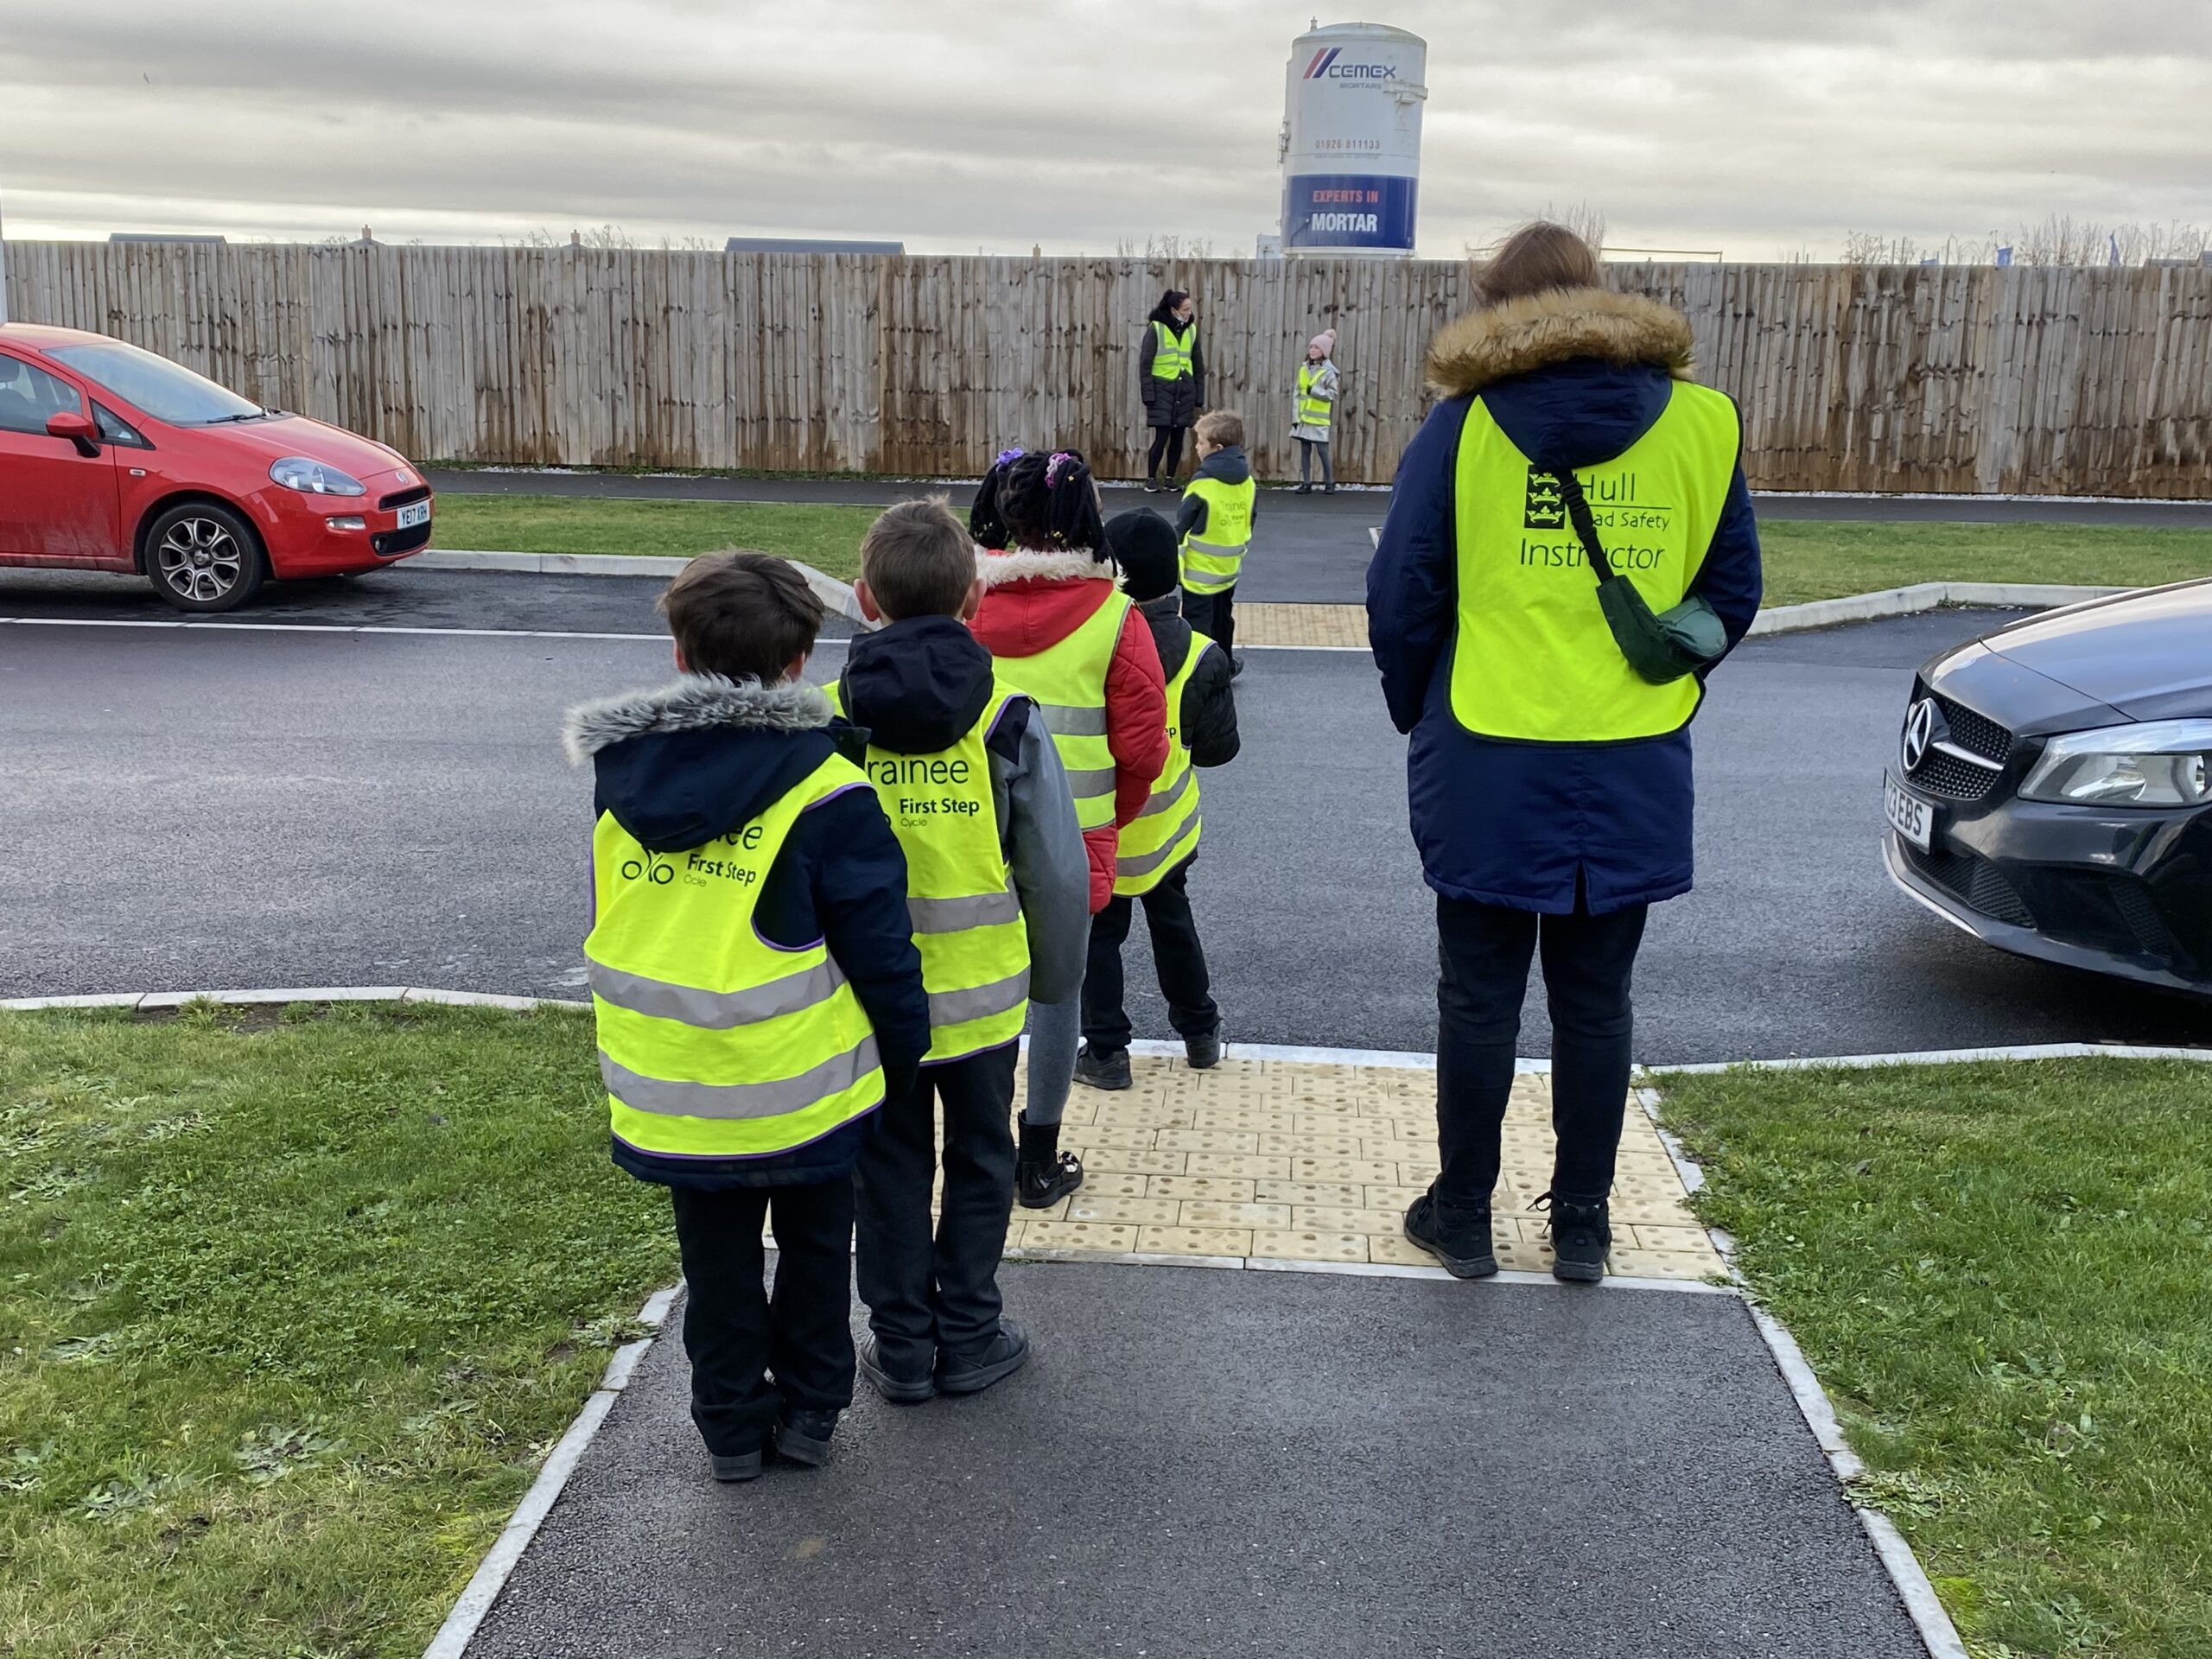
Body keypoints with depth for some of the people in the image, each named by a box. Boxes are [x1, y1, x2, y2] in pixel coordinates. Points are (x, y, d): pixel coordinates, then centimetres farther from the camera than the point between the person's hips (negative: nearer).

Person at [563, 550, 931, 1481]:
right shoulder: (822, 789, -17)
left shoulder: (620, 773, -4)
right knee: (815, 1249, 20)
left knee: (717, 1262, 20)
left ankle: (732, 1423, 33)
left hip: (667, 1094, 3)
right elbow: (879, 951, -12)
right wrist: (903, 1057, 1)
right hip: (805, 1090, -3)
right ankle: (809, 1410, 32)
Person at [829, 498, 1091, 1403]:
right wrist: (1057, 977, 8)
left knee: (890, 1169, 16)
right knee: (980, 1164, 17)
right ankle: (969, 1339, 26)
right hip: (983, 996, 0)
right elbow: (1059, 872, -8)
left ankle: (902, 1346, 25)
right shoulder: (1008, 718, -11)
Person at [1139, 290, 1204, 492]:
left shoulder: (1191, 329, 8)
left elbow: (1198, 364, 14)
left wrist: (1199, 396, 10)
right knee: (1162, 436, -9)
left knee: (1178, 436, 5)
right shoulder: (1156, 328, -6)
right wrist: (1148, 394, -11)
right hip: (1162, 387, -5)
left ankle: (1170, 478, 16)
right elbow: (1144, 363, -6)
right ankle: (1151, 479, 3)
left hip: (1185, 388, 5)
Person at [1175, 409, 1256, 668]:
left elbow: (1182, 525, -13)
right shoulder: (1247, 481, -1)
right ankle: (1224, 666, 35)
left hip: (1200, 571, -7)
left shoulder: (1203, 483, -20)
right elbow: (1249, 523, 9)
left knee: (1198, 625, 0)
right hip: (1230, 568, 7)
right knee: (1223, 619, 22)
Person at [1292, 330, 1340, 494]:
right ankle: (1306, 483, 12)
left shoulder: (1328, 372, -5)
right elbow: (1297, 394, 9)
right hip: (1303, 418, 5)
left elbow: (1331, 394, -9)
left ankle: (1329, 483, 8)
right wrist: (1295, 416, 3)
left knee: (1322, 451, -3)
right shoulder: (1303, 368, 9)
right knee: (1305, 450, 6)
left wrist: (1314, 390, -20)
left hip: (1319, 419, -5)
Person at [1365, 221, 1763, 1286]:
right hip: (1637, 773, 2)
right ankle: (1582, 1220, 23)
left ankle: (1462, 1214, 20)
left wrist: (1416, 711, 11)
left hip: (1488, 767, -2)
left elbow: (1401, 593, -4)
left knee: (1478, 996, 10)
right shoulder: (1703, 422, 1)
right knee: (1596, 999, 13)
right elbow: (1732, 592, 7)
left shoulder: (1465, 425, -6)